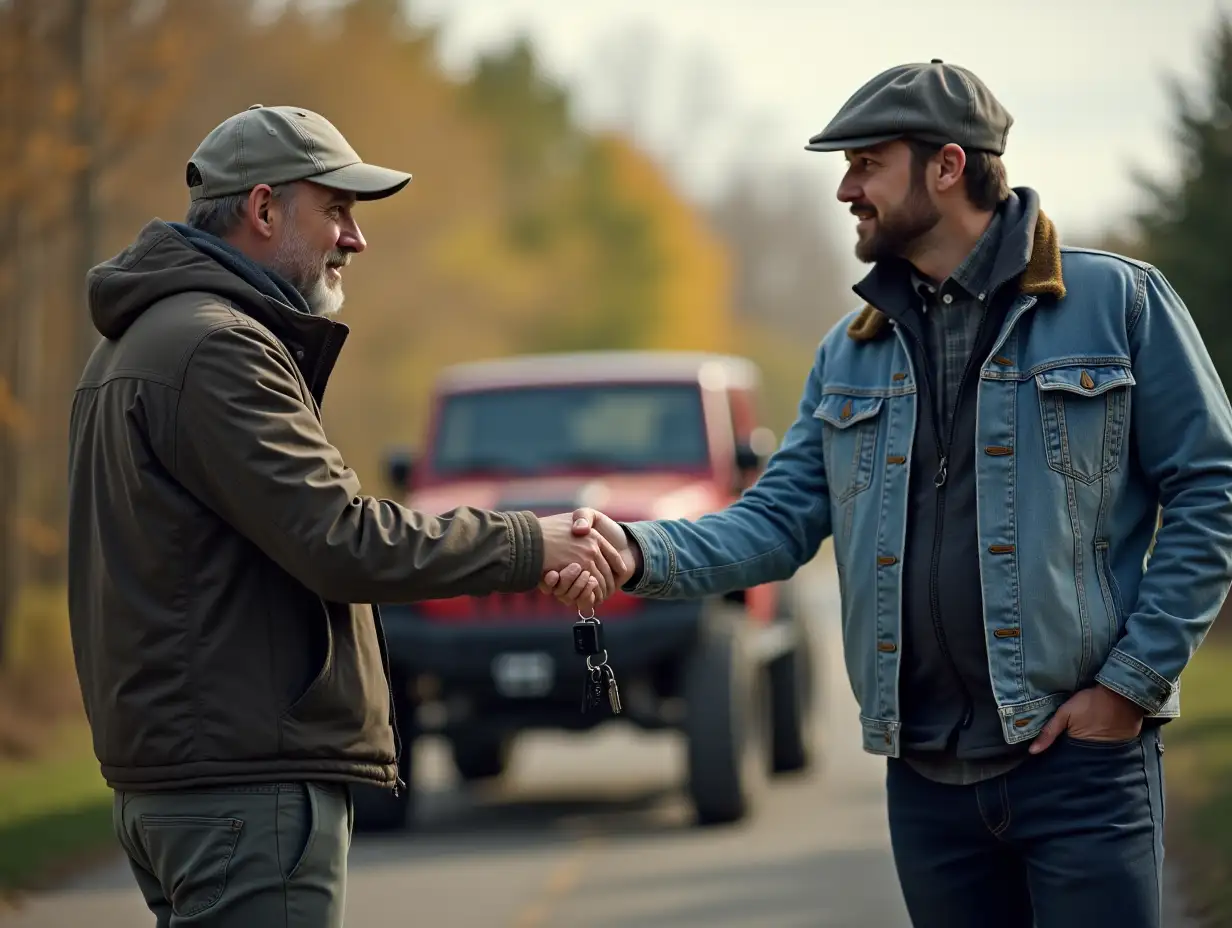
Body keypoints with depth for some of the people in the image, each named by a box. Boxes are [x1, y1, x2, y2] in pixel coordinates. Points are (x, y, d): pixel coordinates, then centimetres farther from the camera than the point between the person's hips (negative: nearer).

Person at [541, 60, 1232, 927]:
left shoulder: (1117, 301, -2)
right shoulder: (851, 351, 14)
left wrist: (1133, 681, -10)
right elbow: (781, 518, 8)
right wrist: (644, 554, -11)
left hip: (1079, 755, -5)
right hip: (929, 774, 5)